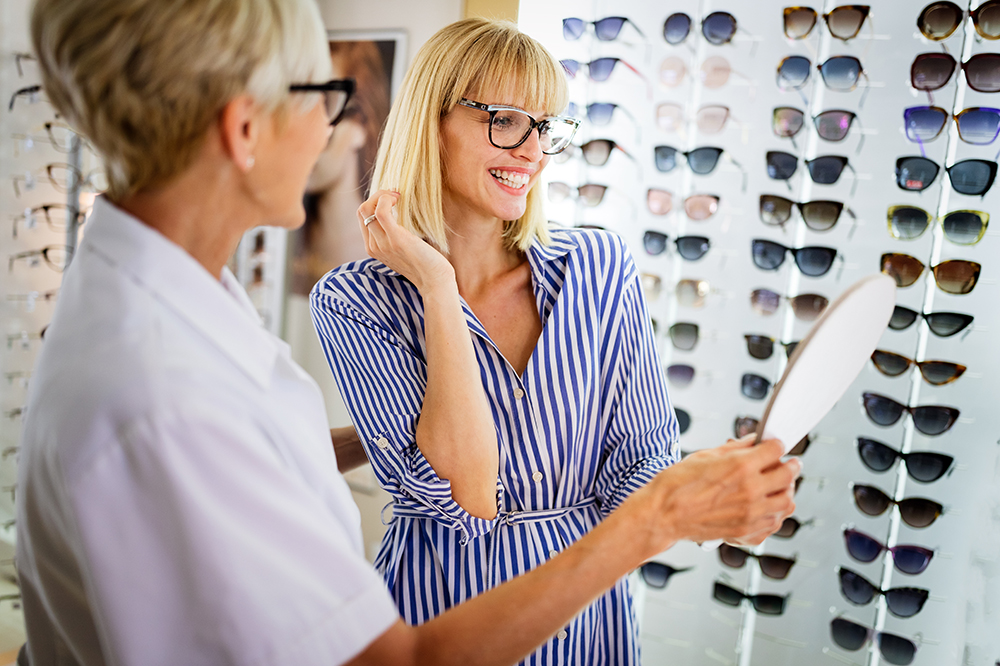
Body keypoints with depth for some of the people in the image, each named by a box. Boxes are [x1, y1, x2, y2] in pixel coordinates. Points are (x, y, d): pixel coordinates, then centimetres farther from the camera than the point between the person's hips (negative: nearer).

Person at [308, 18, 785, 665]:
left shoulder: (600, 267, -6)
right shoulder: (355, 303, -13)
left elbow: (644, 464, -4)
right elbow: (464, 494, -23)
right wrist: (437, 284, -23)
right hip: (440, 611, -2)